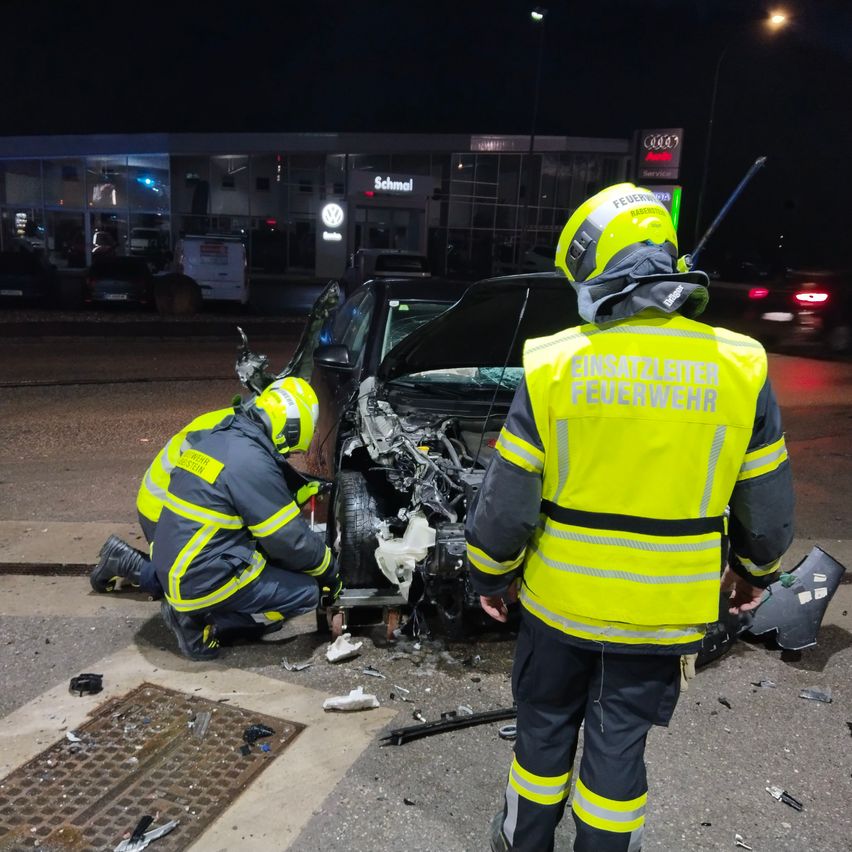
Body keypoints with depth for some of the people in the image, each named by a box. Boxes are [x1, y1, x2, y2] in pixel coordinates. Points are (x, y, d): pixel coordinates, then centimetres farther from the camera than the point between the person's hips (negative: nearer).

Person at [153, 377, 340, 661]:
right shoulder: (252, 461, -21)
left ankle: (189, 608, 8)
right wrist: (330, 572, 2)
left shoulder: (216, 439, 7)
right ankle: (201, 621, -5)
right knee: (306, 591, -3)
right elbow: (291, 540, -14)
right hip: (202, 582, -9)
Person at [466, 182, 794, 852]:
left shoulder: (553, 367, -15)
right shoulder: (738, 369, -10)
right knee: (619, 743, 18)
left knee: (546, 728, 22)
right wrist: (756, 570, 19)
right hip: (663, 613, 1)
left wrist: (491, 576, 6)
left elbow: (507, 502, -11)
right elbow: (768, 506, 0)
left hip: (560, 601, 0)